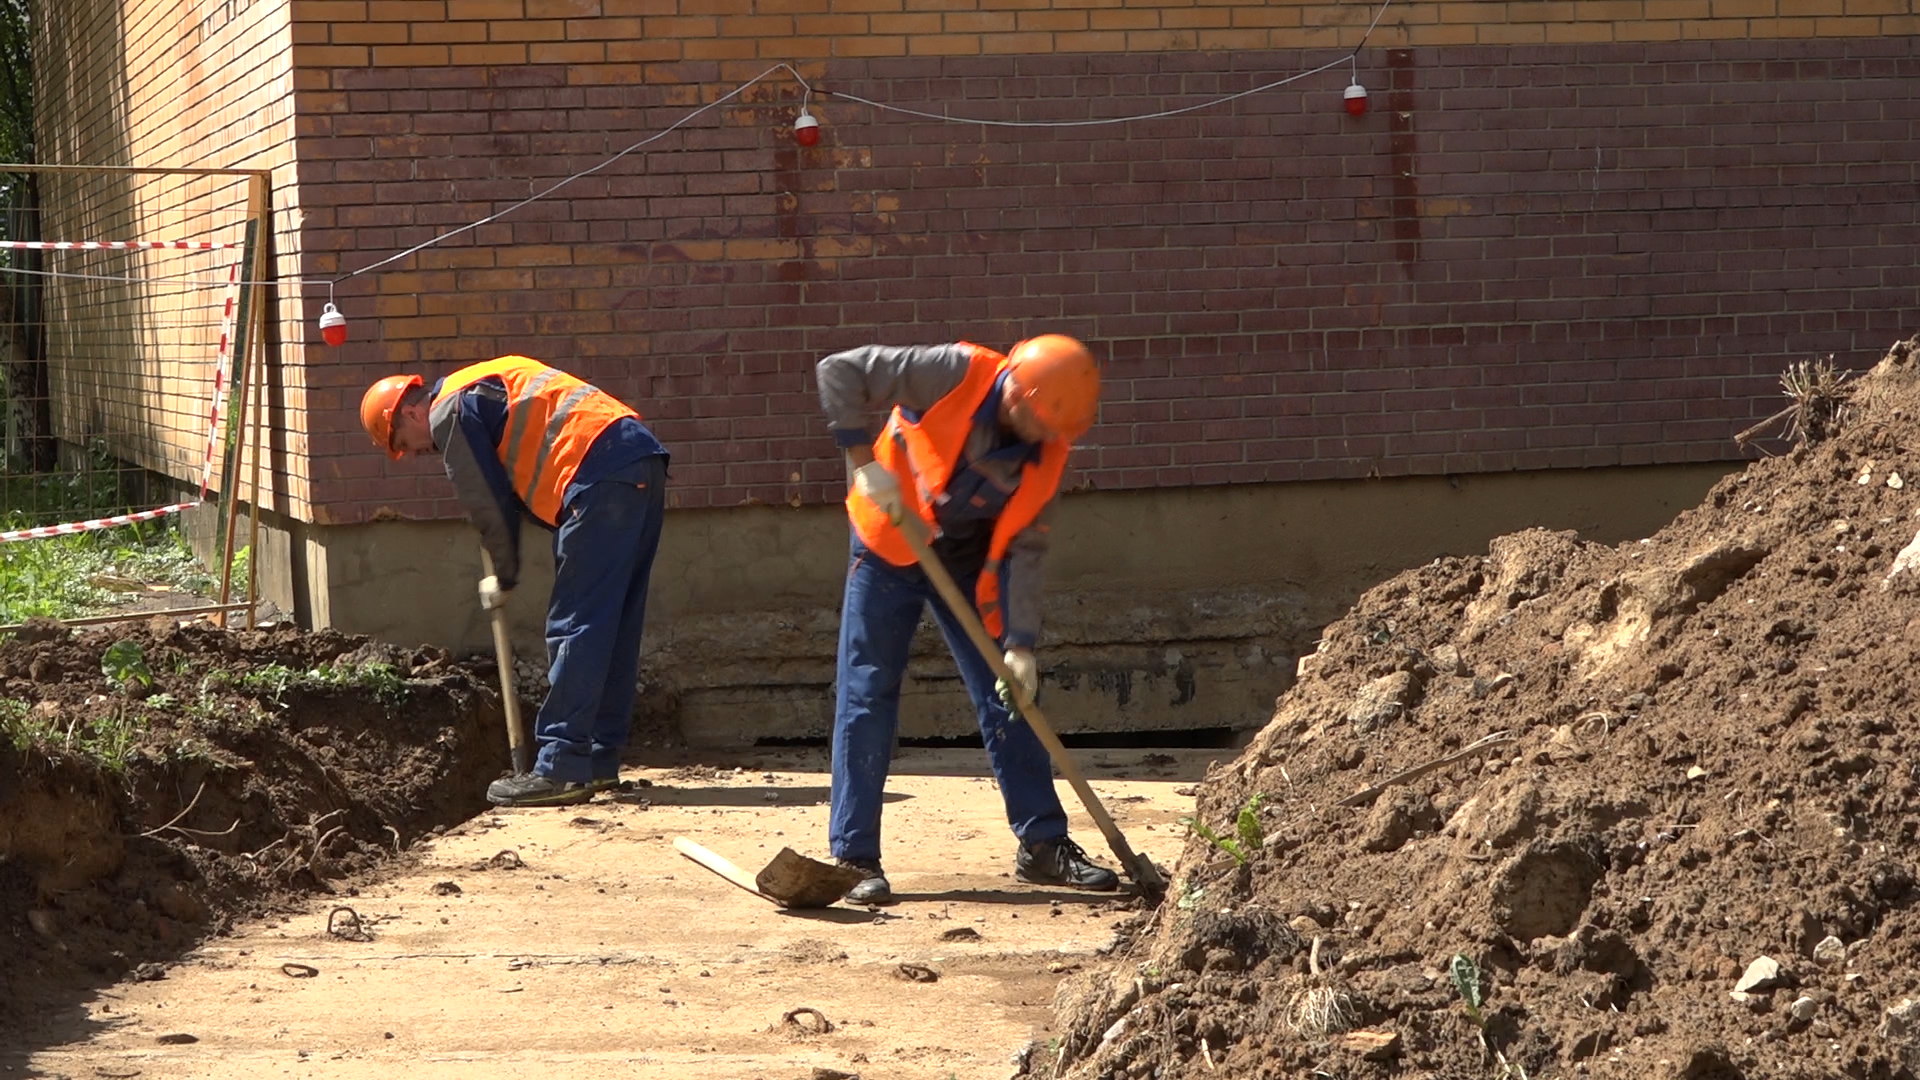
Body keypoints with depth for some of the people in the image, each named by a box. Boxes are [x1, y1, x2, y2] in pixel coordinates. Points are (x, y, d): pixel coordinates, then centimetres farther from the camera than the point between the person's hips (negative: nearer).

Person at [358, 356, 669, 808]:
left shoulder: (450, 412, 1)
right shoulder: (483, 385, 29)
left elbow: (490, 506, 2)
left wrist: (504, 578, 16)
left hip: (601, 475, -10)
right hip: (643, 463, 10)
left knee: (575, 628, -8)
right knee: (615, 627, 13)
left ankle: (561, 770, -9)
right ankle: (599, 760, 19)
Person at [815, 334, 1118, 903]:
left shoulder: (1045, 455, -13)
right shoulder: (954, 375, -26)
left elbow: (1024, 549, -11)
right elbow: (839, 371, -24)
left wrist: (1019, 644, -18)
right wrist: (864, 462, -29)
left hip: (968, 564, 4)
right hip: (889, 548, -4)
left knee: (1011, 696, 3)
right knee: (866, 696, -8)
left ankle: (1043, 844, 13)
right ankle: (855, 859, -4)